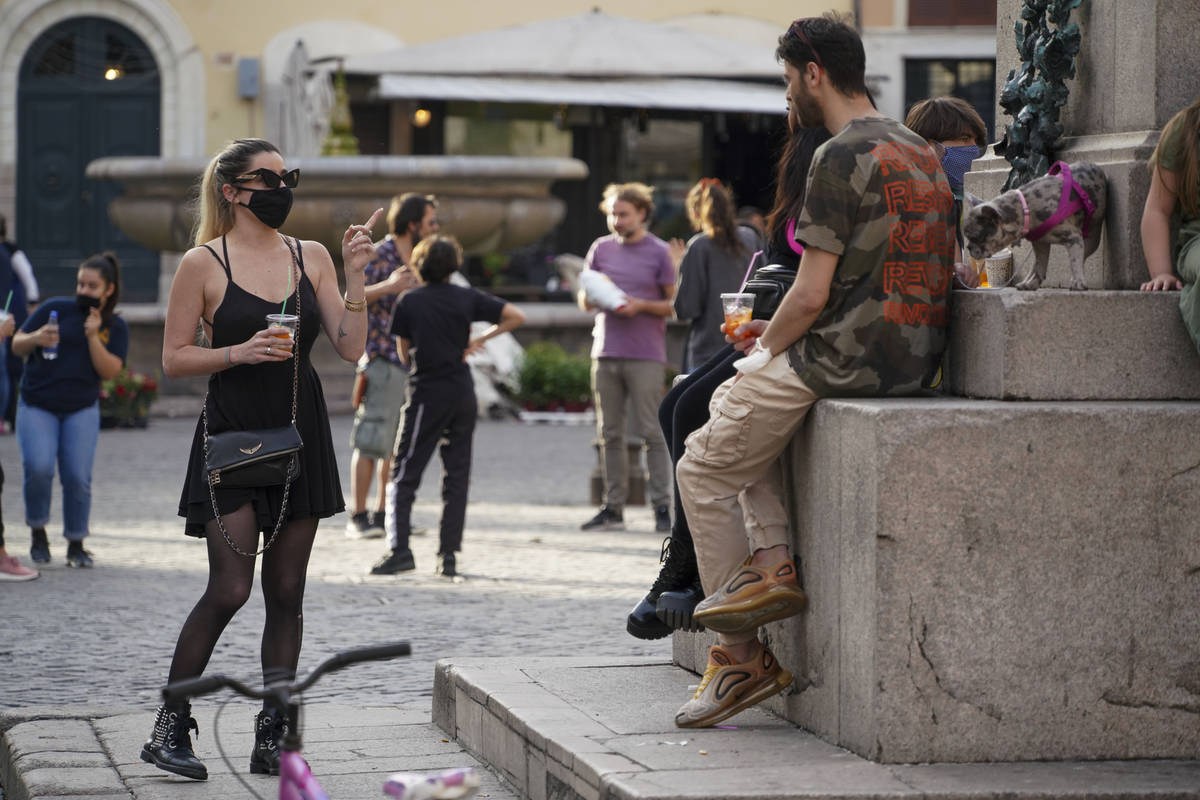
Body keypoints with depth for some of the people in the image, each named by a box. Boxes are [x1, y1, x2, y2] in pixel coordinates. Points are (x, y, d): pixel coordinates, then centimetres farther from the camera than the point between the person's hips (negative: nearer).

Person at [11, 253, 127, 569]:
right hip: (37, 406, -1)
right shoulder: (55, 309, 1)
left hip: (81, 411, 1)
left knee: (77, 477, -10)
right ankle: (37, 531, 3)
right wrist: (35, 339, -19)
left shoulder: (115, 328, 6)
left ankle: (76, 545, 7)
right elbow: (17, 345, 3)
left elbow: (110, 371, -6)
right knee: (38, 468, -21)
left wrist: (93, 337, -17)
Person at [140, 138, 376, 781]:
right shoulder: (203, 264, -3)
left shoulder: (311, 258, 8)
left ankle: (273, 736, 11)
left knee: (286, 591, 5)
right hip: (233, 432, -4)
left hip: (300, 434, 4)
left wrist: (355, 275, -6)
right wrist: (242, 352, -15)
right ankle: (169, 728, 2)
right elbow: (173, 359, -2)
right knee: (229, 589, -11)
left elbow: (350, 348, 4)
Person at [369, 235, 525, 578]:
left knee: (403, 475, 1)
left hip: (427, 395, -3)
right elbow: (516, 316, 0)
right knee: (457, 475, 8)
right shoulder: (467, 298, 2)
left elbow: (405, 355, 3)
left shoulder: (409, 302, -3)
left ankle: (399, 548, -12)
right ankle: (449, 555, 4)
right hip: (463, 394, 3)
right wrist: (479, 340, 5)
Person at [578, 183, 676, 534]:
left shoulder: (659, 252, 3)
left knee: (651, 431, -7)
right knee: (609, 433, 4)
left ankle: (662, 505, -5)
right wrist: (591, 295, -5)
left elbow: (675, 305, 3)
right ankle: (613, 508, 7)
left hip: (645, 355, -4)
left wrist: (641, 306, -12)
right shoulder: (601, 248, 13)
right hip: (606, 352, 4)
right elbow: (584, 301, 18)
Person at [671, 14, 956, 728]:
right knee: (736, 409, 26)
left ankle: (741, 660, 6)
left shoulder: (842, 157, -15)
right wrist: (778, 334, 19)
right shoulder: (919, 151, 15)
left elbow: (812, 295, -18)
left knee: (704, 468, 6)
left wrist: (767, 349, 2)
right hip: (916, 356, 9)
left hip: (849, 359, -9)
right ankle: (773, 563, 10)